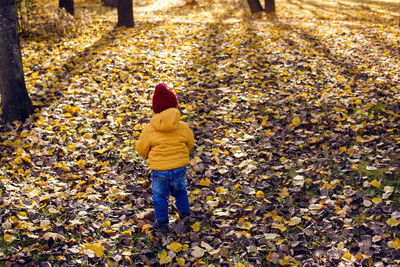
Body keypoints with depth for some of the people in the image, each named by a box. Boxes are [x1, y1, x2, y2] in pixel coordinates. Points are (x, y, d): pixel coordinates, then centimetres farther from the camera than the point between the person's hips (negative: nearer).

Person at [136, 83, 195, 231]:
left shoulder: (148, 129, -12)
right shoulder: (182, 127, -8)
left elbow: (141, 149, -2)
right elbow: (190, 143, 8)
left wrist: (147, 155, 20)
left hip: (159, 170, -2)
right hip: (180, 168, 2)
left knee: (159, 195, 16)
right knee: (180, 191, 26)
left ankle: (162, 222, 23)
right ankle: (184, 213, 40)